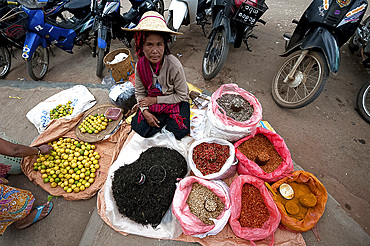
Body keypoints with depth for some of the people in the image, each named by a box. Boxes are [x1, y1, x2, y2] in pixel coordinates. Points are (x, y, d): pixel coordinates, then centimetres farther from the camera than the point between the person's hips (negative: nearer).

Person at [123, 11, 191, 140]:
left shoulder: (174, 66, -26)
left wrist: (156, 100, -17)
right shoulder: (140, 65, -14)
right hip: (152, 101, 3)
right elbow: (139, 93, -1)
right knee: (140, 129, -8)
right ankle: (164, 117, 15)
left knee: (179, 132, -17)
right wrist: (145, 112, -17)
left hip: (174, 101, -3)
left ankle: (169, 118, 15)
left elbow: (181, 96, -17)